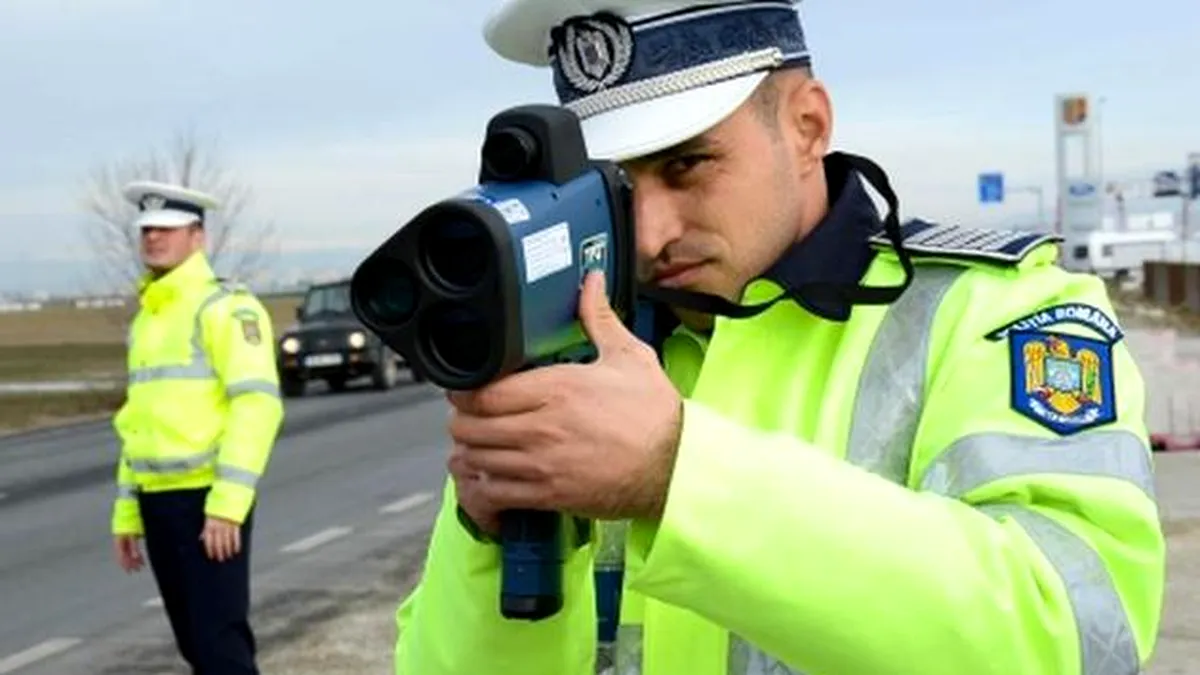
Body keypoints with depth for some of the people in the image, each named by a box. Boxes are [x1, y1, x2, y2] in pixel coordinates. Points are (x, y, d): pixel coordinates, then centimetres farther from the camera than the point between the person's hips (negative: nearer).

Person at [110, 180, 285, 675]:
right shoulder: (145, 319, 18)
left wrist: (227, 502, -24)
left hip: (209, 500, -8)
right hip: (159, 502, 8)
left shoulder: (226, 306, -8)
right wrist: (126, 511, 17)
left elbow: (258, 404, -18)